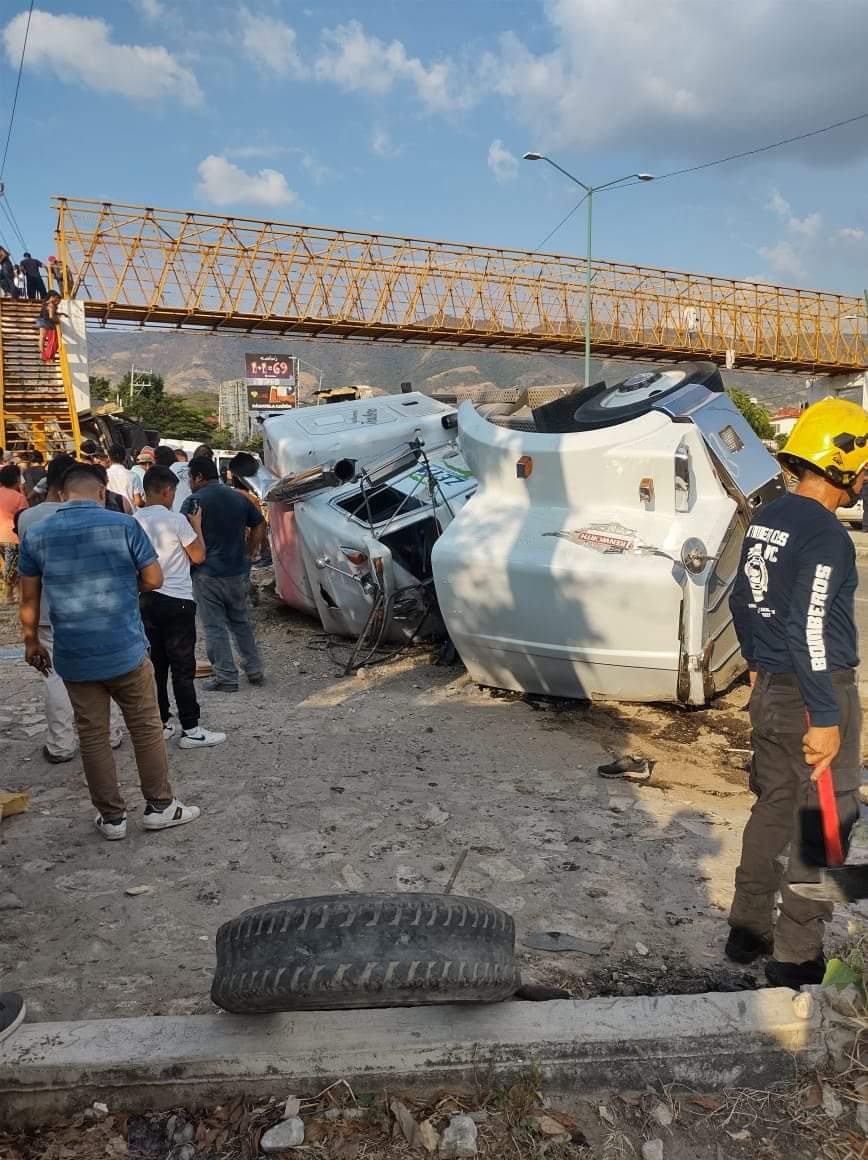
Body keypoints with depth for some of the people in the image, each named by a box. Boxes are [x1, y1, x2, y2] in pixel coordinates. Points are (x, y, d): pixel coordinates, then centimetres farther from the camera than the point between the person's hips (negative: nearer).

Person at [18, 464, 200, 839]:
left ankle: (112, 817, 21)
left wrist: (32, 643, 19)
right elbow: (154, 580, -6)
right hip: (125, 650, -2)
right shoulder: (123, 525, -8)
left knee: (92, 737, 12)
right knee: (146, 729, 12)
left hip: (73, 656, 3)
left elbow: (29, 600, 6)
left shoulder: (37, 535, 1)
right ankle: (160, 806, 22)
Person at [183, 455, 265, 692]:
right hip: (236, 572, 6)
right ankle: (254, 670, 22)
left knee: (215, 627, 2)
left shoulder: (195, 501, -11)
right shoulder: (238, 497, 8)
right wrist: (247, 552, 15)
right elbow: (260, 525, 13)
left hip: (207, 574, -6)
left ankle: (226, 678, 6)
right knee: (241, 622, 18)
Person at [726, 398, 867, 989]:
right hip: (814, 696, -9)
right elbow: (810, 630, -24)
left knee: (773, 808, 19)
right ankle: (797, 957, 16)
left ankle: (748, 929, 31)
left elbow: (744, 599, 18)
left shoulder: (767, 519, 8)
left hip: (769, 691, 9)